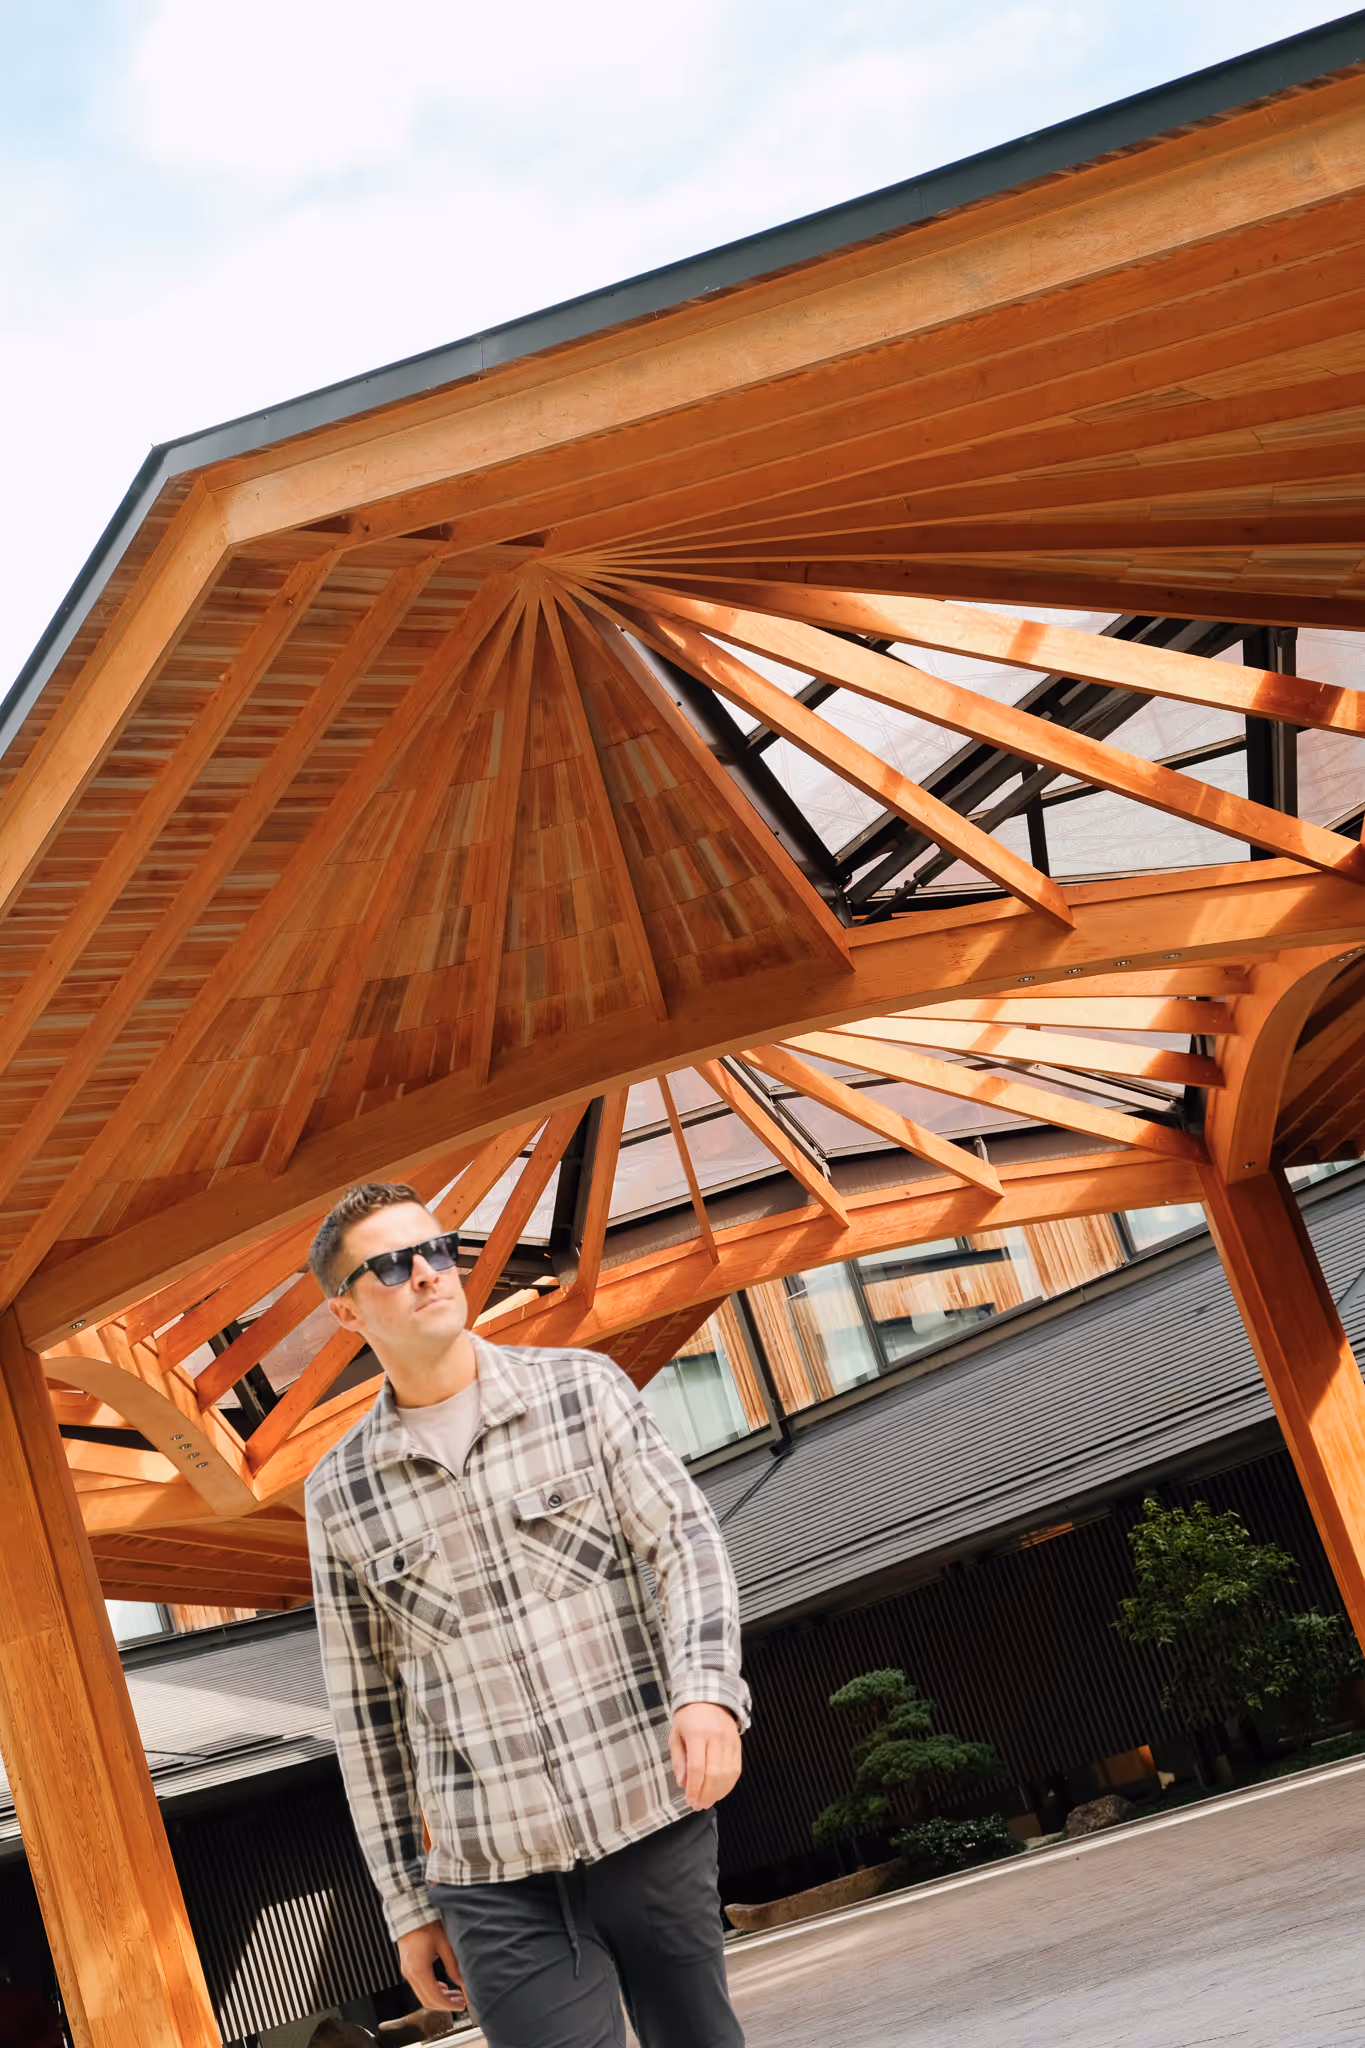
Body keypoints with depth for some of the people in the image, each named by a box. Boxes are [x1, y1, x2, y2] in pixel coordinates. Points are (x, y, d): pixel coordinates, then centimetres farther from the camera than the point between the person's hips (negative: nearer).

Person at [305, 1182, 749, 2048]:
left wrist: (708, 1686, -24)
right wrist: (407, 1901, 11)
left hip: (652, 1819, 0)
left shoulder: (584, 1388, 2)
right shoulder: (341, 1494, 5)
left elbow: (686, 1542, -6)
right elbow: (366, 1709, 10)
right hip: (494, 1876, 0)